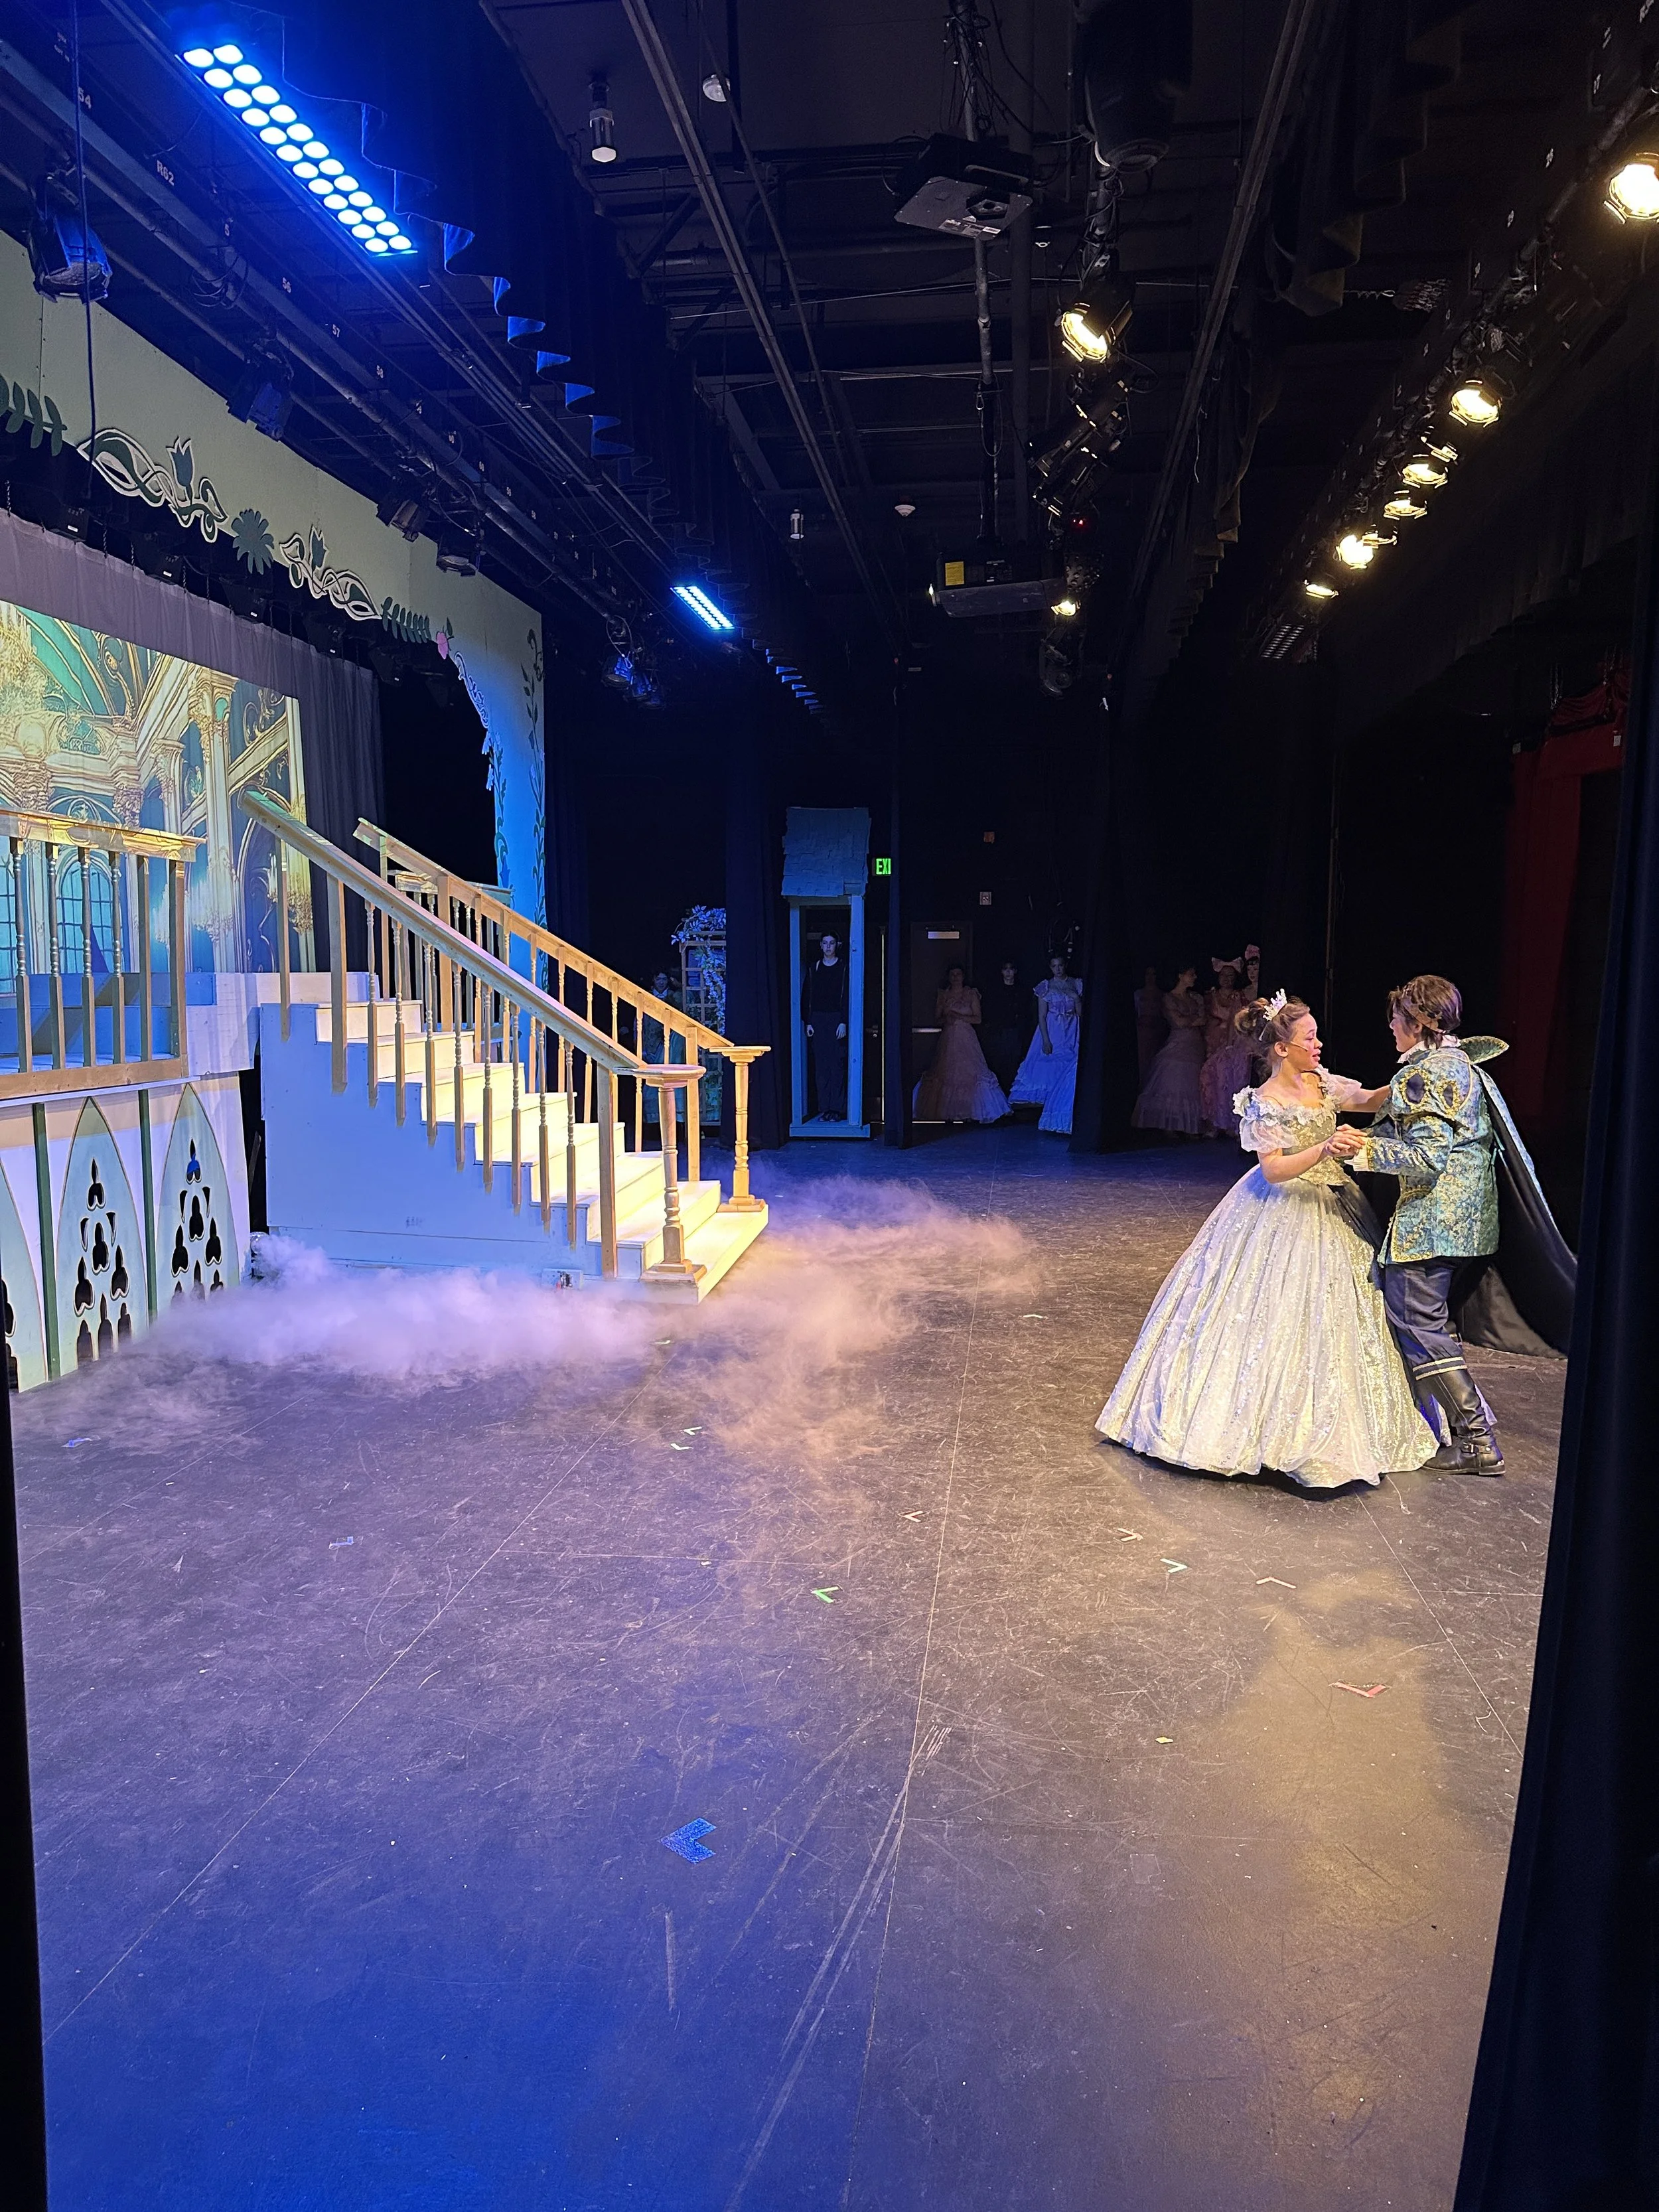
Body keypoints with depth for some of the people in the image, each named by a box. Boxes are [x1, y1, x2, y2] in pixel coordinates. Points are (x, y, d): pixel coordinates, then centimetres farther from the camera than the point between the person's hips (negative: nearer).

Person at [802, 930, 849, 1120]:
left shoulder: (844, 968, 1)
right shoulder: (813, 969, 11)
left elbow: (848, 997, -4)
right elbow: (807, 997, 11)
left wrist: (844, 1022, -12)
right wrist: (808, 1022, 3)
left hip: (837, 1020, -3)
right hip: (817, 1020, 3)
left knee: (837, 1065, -5)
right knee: (821, 1066, 2)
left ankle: (837, 1109, -2)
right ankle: (825, 1108, 6)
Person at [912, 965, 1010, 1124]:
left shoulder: (971, 994, 4)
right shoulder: (943, 995, 10)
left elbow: (977, 1019, -1)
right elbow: (937, 1018, 11)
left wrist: (958, 1016, -11)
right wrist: (946, 1019, -10)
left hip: (966, 1039, -2)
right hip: (948, 1039, 2)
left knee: (969, 1073, -8)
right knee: (947, 1074, -4)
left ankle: (967, 1112, -3)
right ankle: (949, 1112, -1)